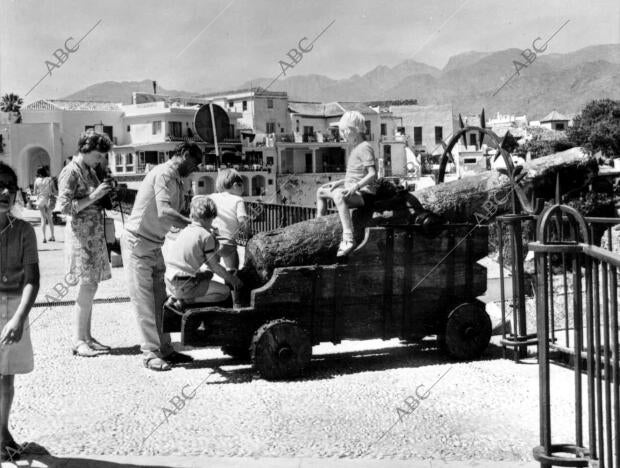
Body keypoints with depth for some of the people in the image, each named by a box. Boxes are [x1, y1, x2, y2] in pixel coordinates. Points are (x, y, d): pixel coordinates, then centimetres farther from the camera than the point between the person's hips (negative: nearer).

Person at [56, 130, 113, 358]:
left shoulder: (90, 171, 15)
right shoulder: (70, 172, -10)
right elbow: (64, 207, -17)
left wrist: (107, 195, 7)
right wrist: (94, 196, -20)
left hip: (95, 234, 9)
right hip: (81, 234, -8)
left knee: (90, 286, 9)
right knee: (87, 286, -10)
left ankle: (86, 337, 15)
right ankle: (78, 341, -3)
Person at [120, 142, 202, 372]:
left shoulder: (177, 181, 11)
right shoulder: (163, 173, -18)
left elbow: (173, 214, 4)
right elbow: (164, 212, -32)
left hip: (154, 245, 9)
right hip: (137, 243, -9)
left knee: (160, 299, 9)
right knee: (144, 299, -4)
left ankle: (165, 349, 15)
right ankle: (150, 353, 1)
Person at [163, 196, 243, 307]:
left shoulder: (184, 230, 8)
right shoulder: (207, 236, -11)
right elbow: (214, 266, -6)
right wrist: (231, 279, 10)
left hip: (170, 283, 7)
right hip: (185, 287, -7)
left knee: (208, 273, 32)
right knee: (225, 291, 7)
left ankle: (175, 296, 11)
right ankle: (186, 300, -6)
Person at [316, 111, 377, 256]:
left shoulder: (364, 147, -12)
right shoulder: (356, 148, 19)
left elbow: (372, 175, -22)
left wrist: (355, 187, -32)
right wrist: (338, 183, 16)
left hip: (363, 193, -11)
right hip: (352, 190, 11)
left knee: (338, 195, -40)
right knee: (321, 191, 22)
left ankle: (348, 239, -49)